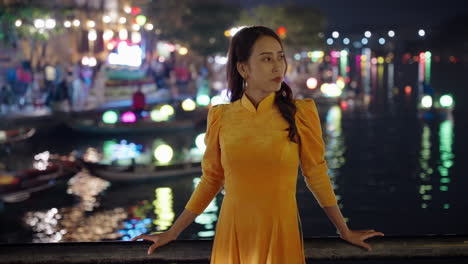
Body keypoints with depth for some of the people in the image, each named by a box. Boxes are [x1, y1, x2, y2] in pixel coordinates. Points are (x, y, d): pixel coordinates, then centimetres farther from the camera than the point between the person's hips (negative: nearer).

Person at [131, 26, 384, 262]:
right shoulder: (221, 117, -2)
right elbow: (211, 179, 7)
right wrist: (173, 232, 8)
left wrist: (345, 231, 6)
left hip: (281, 232, -1)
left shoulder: (301, 113, -5)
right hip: (233, 232, 1)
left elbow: (316, 174, 2)